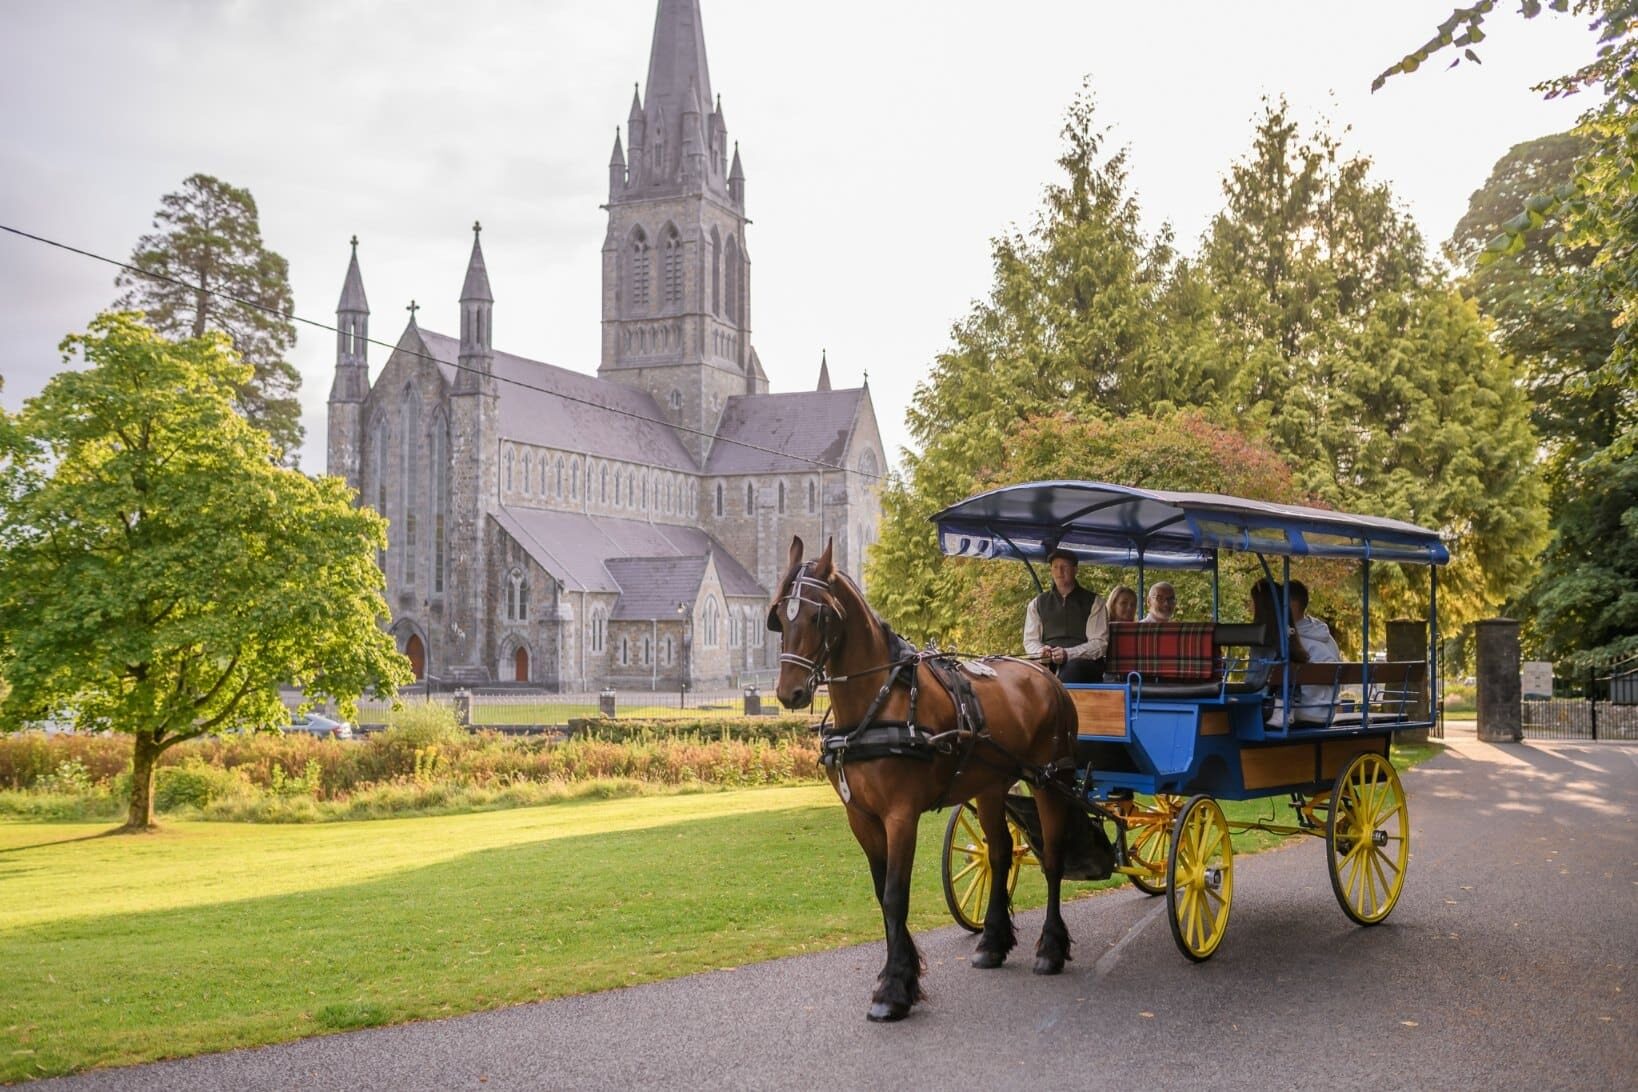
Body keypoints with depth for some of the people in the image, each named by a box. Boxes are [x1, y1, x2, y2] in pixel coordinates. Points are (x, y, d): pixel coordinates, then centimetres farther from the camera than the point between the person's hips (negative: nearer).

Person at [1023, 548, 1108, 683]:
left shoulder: (1093, 603, 11)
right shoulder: (1037, 604, 20)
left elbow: (1099, 643, 1)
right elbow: (1030, 641, 15)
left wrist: (1068, 654, -16)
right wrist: (1041, 651, -10)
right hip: (1048, 665, 2)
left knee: (1072, 668, -39)